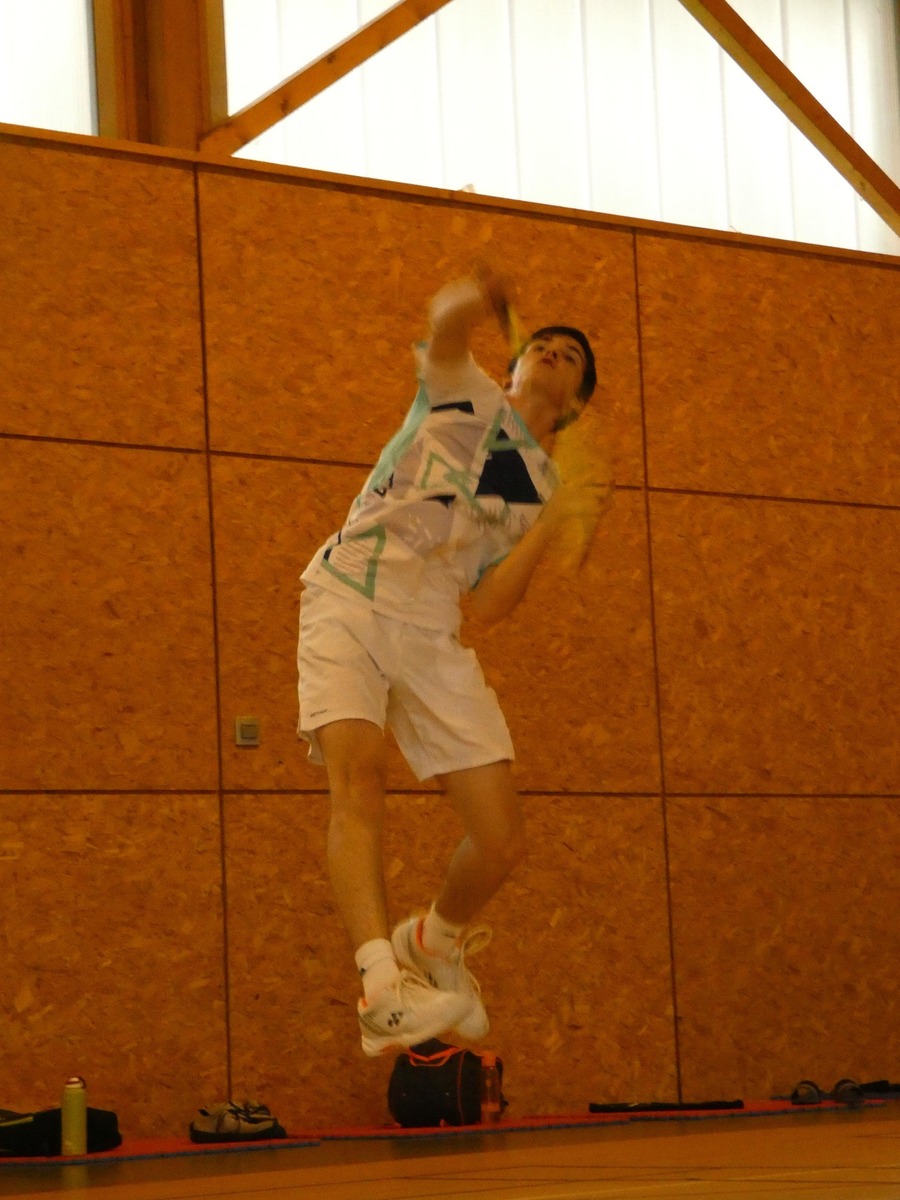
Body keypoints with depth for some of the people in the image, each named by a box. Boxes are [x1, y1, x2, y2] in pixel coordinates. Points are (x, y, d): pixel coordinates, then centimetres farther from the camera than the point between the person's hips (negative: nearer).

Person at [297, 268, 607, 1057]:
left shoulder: (545, 490, 18)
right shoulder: (466, 395, 13)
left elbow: (488, 606, 3)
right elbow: (447, 323, -11)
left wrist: (552, 526, -6)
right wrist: (473, 300, -31)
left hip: (433, 636, 4)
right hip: (348, 600, -4)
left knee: (503, 842, -4)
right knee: (357, 772, -30)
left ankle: (435, 943, 28)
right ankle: (382, 989, -42)